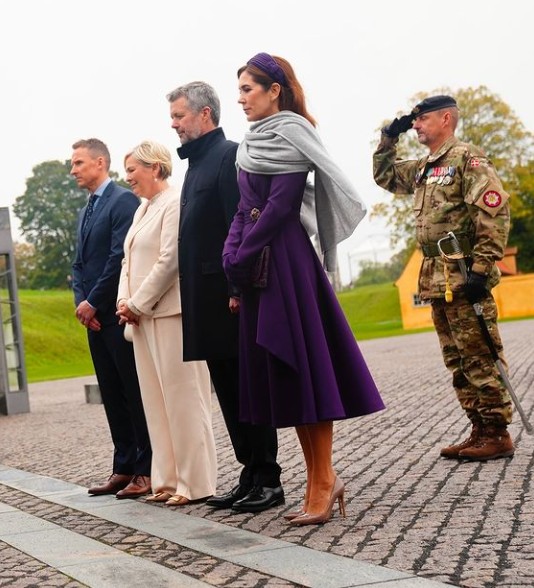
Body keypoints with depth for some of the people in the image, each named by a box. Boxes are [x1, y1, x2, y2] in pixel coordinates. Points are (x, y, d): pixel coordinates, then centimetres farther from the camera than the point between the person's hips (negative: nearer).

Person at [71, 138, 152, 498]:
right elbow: (79, 264, 18)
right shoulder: (86, 212, 20)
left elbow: (120, 256, -17)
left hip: (119, 315, -9)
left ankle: (147, 471, 0)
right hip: (94, 317, 9)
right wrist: (80, 302, 0)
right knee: (113, 397, 10)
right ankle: (124, 468, 14)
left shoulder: (123, 200, -9)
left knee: (137, 394, -4)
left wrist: (93, 303, -13)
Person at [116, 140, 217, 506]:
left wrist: (137, 304, -13)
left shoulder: (176, 203, -9)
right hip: (142, 316, 9)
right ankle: (168, 480, 14)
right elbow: (130, 261, 20)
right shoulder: (142, 209, 19)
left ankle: (195, 483, 0)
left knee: (183, 397, -5)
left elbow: (169, 261, -17)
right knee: (156, 400, 9)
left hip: (171, 313, -9)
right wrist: (124, 303, 4)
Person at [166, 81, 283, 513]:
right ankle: (251, 476, 16)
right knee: (229, 392, 10)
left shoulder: (229, 155, -8)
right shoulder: (198, 162, 19)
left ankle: (268, 481, 2)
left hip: (229, 296, -9)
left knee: (248, 389, -4)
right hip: (207, 299, 9)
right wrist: (194, 297, 15)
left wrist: (238, 288, -22)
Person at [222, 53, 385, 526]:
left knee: (301, 366, -7)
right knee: (281, 371, 7)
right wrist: (234, 257, 4)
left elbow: (282, 204, -15)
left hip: (285, 261, -9)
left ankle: (324, 480, -3)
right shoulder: (254, 142, 18)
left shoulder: (289, 132, -7)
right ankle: (320, 480, 12)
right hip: (257, 265, 9)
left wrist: (240, 257, -10)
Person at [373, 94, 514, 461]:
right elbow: (384, 175, 36)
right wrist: (390, 137, 20)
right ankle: (480, 430, 15)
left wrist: (482, 269, -22)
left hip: (464, 277, -9)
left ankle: (498, 434, -1)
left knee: (480, 357, -6)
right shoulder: (422, 169, 19)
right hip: (436, 280, 9)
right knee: (458, 361, 10)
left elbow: (495, 212, -16)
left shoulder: (467, 158, -8)